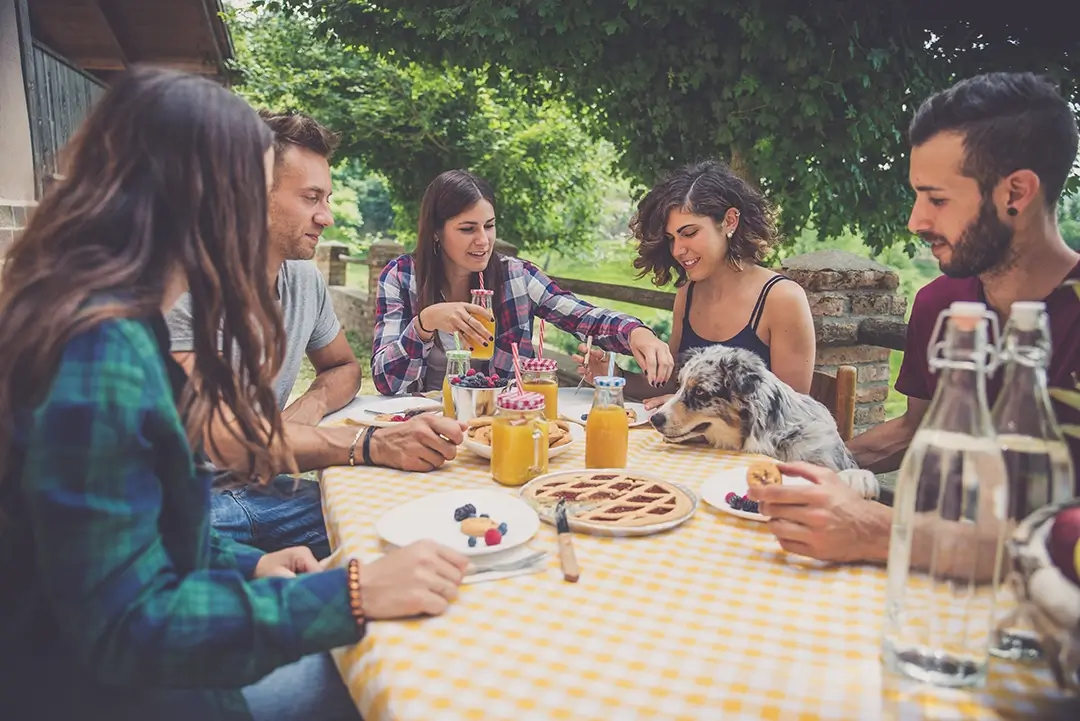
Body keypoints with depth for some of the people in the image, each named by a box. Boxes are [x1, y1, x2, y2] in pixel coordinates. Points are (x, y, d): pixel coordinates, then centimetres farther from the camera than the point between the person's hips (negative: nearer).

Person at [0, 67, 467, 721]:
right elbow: (124, 631, -28)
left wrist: (247, 565, 0)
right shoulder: (104, 350, -29)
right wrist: (356, 594, -26)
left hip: (124, 661, 8)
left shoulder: (114, 323, 2)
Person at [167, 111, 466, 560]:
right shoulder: (186, 287, -19)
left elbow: (343, 367, 20)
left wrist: (307, 408, -4)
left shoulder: (305, 278, 4)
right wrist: (373, 444, -34)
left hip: (261, 490, 7)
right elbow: (220, 440, -28)